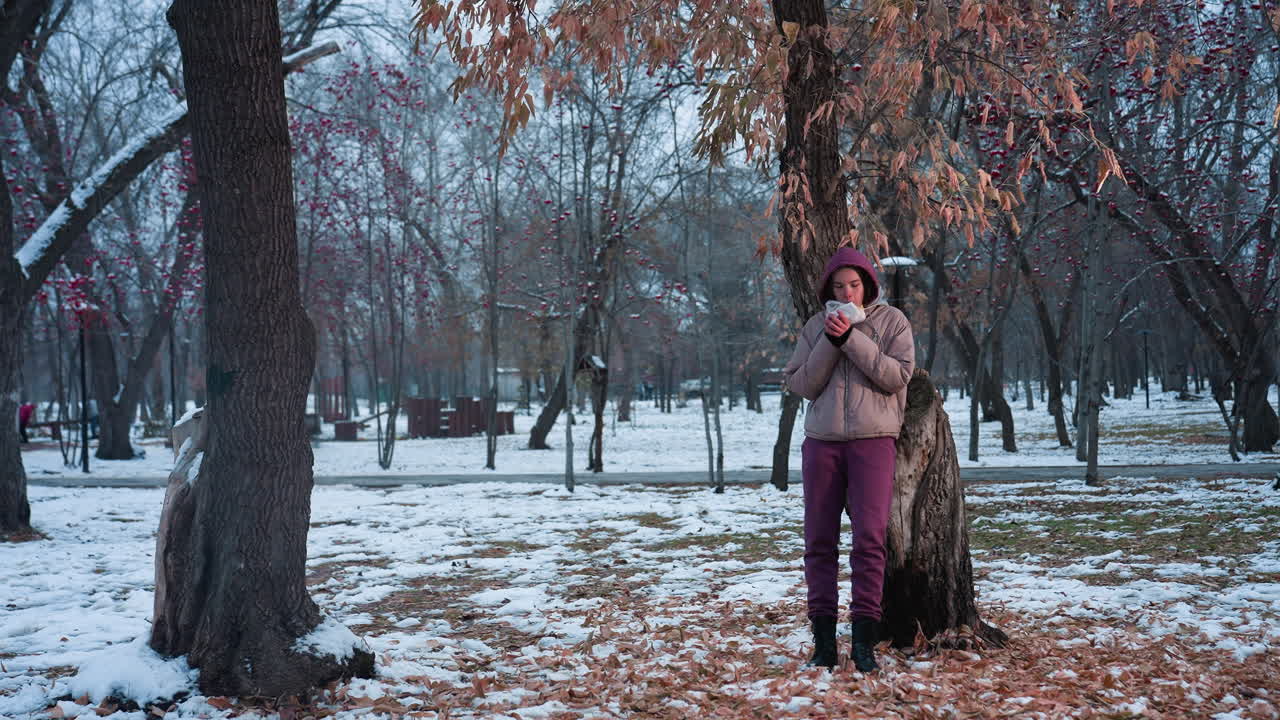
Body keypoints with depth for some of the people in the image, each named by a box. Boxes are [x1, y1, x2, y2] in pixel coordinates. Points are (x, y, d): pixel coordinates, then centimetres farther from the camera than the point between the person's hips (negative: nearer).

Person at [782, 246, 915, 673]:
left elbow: (898, 375, -7)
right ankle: (823, 639, 9)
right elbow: (802, 385, 4)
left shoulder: (891, 321, 6)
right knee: (819, 541, 2)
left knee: (869, 538, -11)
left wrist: (851, 338, -12)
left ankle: (864, 640, -7)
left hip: (873, 439, -3)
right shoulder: (816, 327, 12)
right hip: (821, 441, 3)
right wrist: (830, 342, -8)